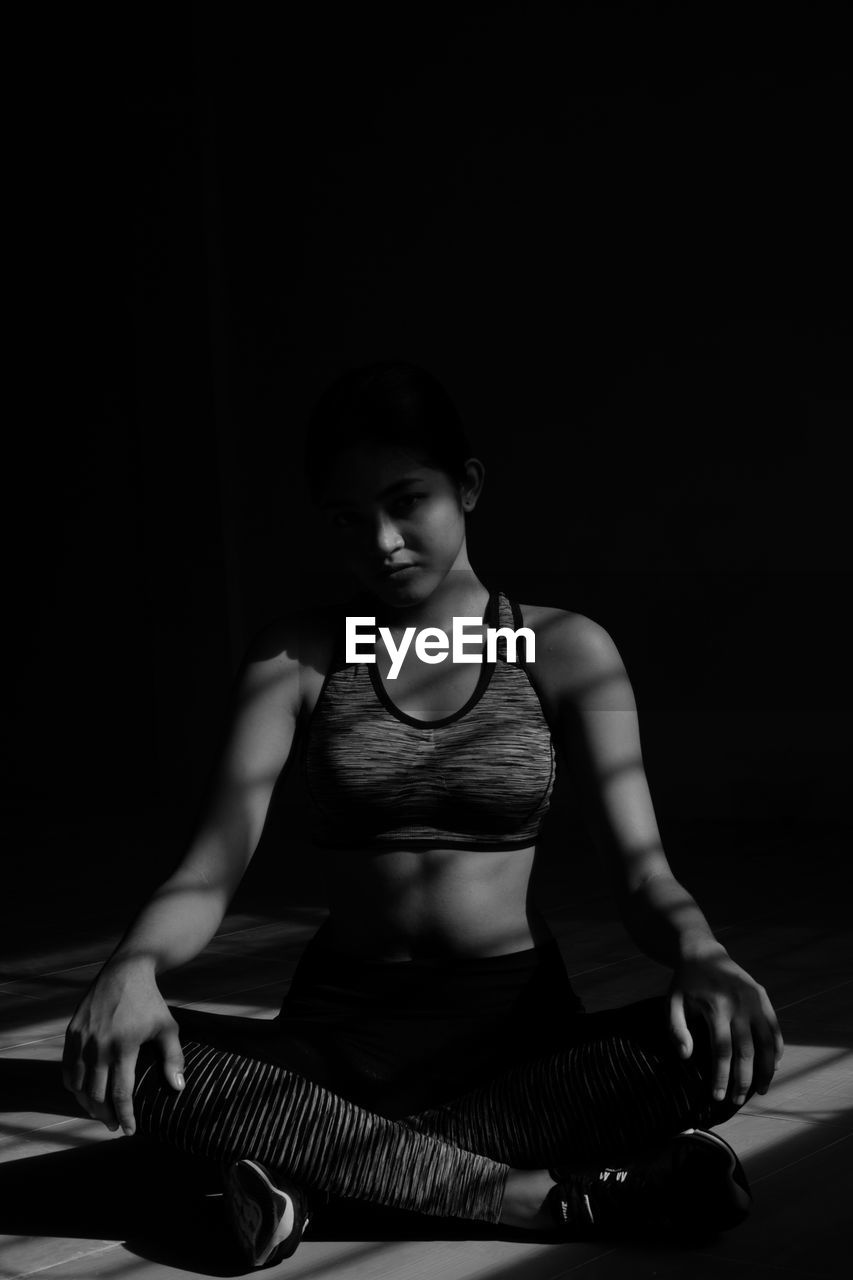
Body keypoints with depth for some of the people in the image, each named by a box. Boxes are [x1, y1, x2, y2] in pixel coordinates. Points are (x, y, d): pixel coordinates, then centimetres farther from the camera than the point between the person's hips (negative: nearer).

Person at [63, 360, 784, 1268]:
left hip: (519, 1024, 0)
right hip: (341, 1024, 0)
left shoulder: (564, 650, 1)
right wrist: (132, 967, -31)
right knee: (118, 1058, -30)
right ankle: (537, 1194, -31)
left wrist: (699, 954, -30)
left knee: (728, 1044, -31)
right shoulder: (294, 658, 2)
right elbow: (211, 869, -8)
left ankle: (323, 1168, -27)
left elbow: (641, 871, -5)